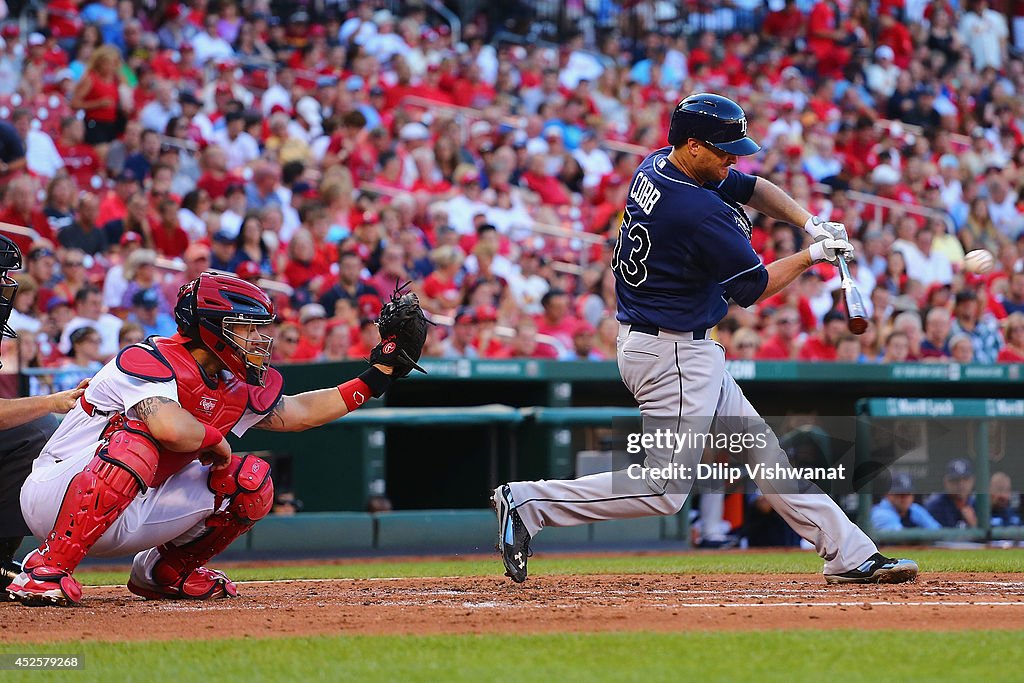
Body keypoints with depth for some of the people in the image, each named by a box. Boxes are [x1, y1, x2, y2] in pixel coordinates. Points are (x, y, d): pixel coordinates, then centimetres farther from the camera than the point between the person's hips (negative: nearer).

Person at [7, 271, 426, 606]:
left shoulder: (233, 387, 5)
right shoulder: (147, 360, -22)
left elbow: (296, 413, 18)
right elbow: (172, 427, -41)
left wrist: (376, 377, 12)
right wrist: (215, 440, -20)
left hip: (131, 515, 8)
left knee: (250, 480, -3)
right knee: (138, 441, -38)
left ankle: (167, 570, 13)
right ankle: (47, 567, -34)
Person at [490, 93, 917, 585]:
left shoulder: (655, 167, 4)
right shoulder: (700, 212, -25)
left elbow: (751, 188, 16)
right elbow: (751, 287, -15)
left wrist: (809, 222, 2)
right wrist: (812, 256, -2)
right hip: (671, 355, -11)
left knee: (761, 447, 13)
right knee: (664, 489, -7)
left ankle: (850, 555, 17)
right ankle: (529, 503, -6)